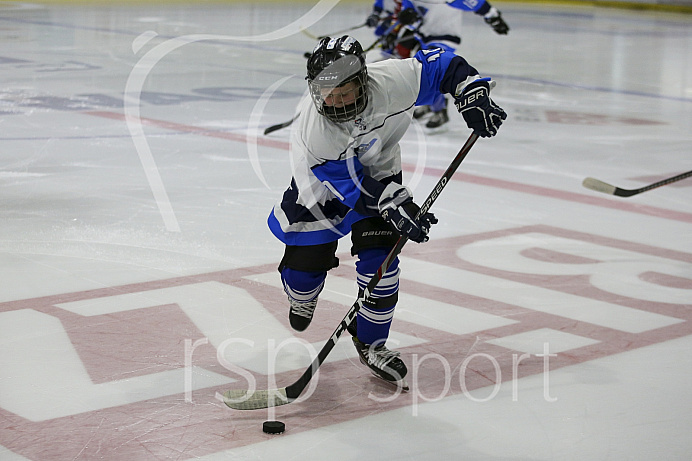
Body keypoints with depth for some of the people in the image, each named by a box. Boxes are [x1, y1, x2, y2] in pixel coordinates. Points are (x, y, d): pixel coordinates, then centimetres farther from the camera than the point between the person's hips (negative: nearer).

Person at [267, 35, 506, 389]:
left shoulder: (391, 82, -33)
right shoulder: (311, 128, -36)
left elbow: (443, 65, -17)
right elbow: (348, 182, -30)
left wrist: (473, 95, -27)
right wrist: (393, 204, -35)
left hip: (379, 172, 1)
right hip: (325, 181, -1)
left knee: (379, 261, -12)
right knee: (304, 264, -1)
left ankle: (371, 343, 8)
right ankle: (302, 295, 41)